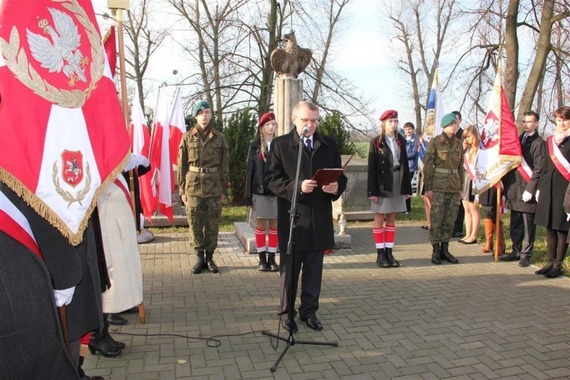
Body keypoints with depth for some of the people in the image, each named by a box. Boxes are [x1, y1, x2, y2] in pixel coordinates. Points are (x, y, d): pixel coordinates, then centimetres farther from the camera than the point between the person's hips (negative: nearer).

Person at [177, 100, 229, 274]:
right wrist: (182, 190, 1)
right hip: (193, 186, 0)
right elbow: (182, 165, 5)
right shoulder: (187, 137, 3)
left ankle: (210, 257, 19)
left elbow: (225, 165, 7)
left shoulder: (219, 138, 4)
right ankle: (200, 258, 17)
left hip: (214, 187, 0)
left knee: (212, 224, 5)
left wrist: (223, 189, 4)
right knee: (194, 223, 4)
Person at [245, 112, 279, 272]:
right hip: (260, 191, -1)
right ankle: (262, 259, 13)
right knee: (261, 224, 4)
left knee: (274, 224, 6)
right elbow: (250, 171, 1)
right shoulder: (255, 146, 2)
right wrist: (248, 195, -3)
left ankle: (272, 258, 15)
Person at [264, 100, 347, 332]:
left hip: (320, 218, 3)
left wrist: (337, 187, -12)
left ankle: (309, 311, 28)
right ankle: (287, 313, 24)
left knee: (314, 270, 12)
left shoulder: (330, 145, 10)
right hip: (291, 218, -3)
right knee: (289, 270, 9)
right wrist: (297, 187, -21)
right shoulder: (280, 144, 0)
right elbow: (271, 179, -6)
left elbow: (340, 176, 11)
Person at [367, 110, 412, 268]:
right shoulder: (376, 142, -4)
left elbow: (405, 164, 9)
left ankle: (389, 253, 16)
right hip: (382, 185, -4)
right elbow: (371, 168, -7)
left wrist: (407, 188, 5)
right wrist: (372, 191, -13)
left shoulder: (401, 141, 8)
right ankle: (380, 254, 10)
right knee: (379, 220, 4)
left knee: (391, 220, 9)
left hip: (397, 185, 4)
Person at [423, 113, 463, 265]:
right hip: (439, 185, -5)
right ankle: (436, 250, 8)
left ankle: (445, 249, 17)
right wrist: (428, 188, -10)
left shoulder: (458, 143, 11)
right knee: (437, 219, -2)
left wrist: (460, 188, 14)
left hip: (454, 186, 5)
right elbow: (428, 165, -6)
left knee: (450, 219, 8)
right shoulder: (435, 142, -4)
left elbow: (460, 167, 17)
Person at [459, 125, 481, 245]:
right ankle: (468, 235, 16)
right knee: (466, 209, 10)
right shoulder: (467, 149, 12)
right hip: (465, 180, 7)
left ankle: (473, 236, 8)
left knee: (473, 209, 0)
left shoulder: (479, 149, -10)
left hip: (474, 181, -7)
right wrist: (462, 150, 0)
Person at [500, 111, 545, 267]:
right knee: (515, 224, 14)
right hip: (514, 189, 7)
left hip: (527, 191, -7)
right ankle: (516, 251, 24)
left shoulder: (539, 143, -6)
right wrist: (506, 183, 8)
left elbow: (538, 169, -12)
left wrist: (530, 189, -17)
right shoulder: (518, 140, 15)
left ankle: (525, 255, 10)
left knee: (528, 225, 2)